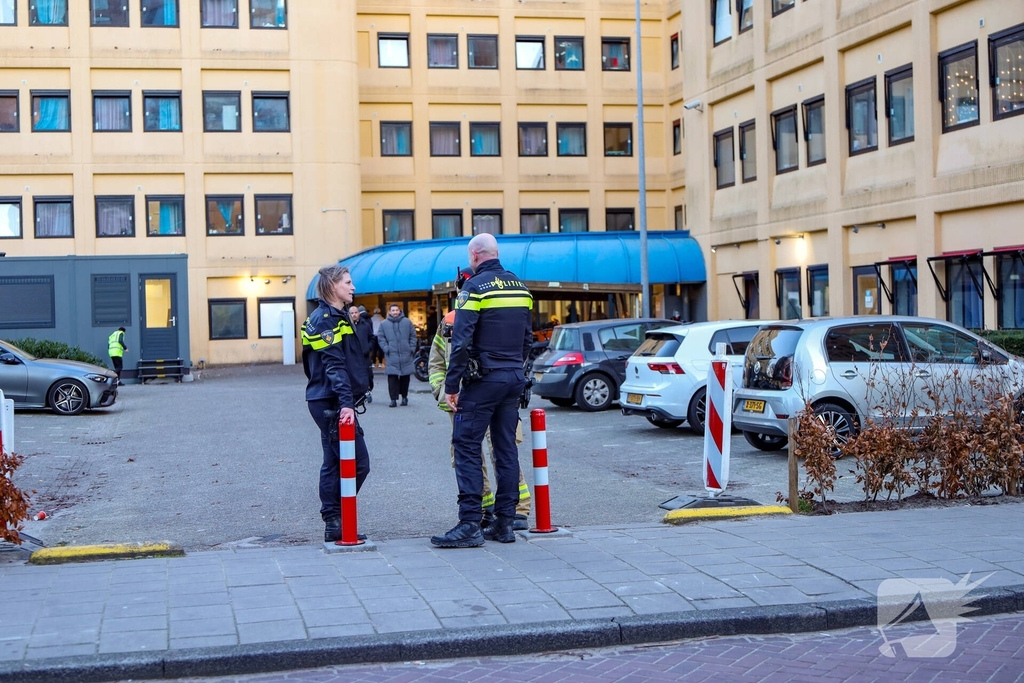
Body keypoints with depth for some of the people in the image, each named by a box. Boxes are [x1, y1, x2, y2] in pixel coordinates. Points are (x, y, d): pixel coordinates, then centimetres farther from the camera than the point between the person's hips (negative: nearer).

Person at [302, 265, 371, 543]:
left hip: (326, 402, 11)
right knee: (357, 463, -8)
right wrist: (346, 402, -30)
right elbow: (334, 365, -23)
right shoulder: (327, 318, -13)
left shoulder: (333, 316, 18)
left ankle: (333, 524, 15)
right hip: (332, 403, -11)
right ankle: (335, 522, -4)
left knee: (334, 462, 11)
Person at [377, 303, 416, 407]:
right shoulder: (384, 324, 6)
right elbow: (380, 338, 7)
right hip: (392, 356, -1)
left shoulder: (407, 322, 6)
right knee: (392, 378, -6)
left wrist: (412, 348, 1)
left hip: (406, 355, 1)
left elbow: (413, 336, 9)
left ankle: (404, 396, 21)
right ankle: (393, 399, -3)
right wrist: (385, 348, -5)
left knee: (405, 377, 6)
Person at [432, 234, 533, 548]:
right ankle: (505, 522, 11)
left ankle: (469, 525, -9)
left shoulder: (475, 287, -11)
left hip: (483, 380, -7)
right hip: (514, 379, 7)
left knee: (466, 446, -4)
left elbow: (461, 341, -16)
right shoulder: (520, 287, 11)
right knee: (506, 448, 10)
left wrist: (451, 385, -12)